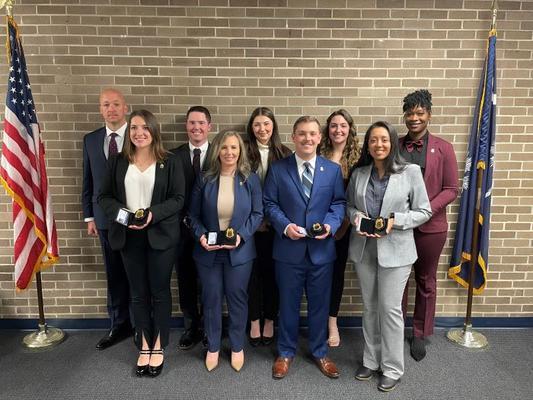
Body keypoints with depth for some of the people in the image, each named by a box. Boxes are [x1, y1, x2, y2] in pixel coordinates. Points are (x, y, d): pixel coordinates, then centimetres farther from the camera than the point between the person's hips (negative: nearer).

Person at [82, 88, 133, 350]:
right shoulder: (91, 140, 7)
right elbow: (88, 182, 10)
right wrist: (89, 217, 8)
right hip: (105, 219, 4)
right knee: (114, 275, 13)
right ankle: (119, 326, 28)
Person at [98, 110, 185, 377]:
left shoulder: (170, 163, -2)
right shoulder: (117, 162, 6)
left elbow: (178, 198, -6)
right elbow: (104, 196, 6)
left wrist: (153, 214, -21)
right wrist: (119, 213, -14)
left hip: (160, 235, -2)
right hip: (129, 236, 3)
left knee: (160, 291, 8)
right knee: (138, 293, 12)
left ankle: (158, 348, 25)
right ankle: (144, 347, 28)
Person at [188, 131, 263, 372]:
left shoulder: (250, 179, -2)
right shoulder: (205, 180, 0)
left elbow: (257, 214, -3)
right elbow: (193, 214, 2)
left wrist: (242, 235, -17)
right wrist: (200, 235, -14)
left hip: (239, 250, -1)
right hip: (208, 250, 1)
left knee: (237, 297, 11)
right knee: (211, 299, 12)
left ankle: (237, 347, 31)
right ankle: (213, 347, 31)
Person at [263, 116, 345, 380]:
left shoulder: (333, 169, 4)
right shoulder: (277, 169, 0)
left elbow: (338, 203, 5)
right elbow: (269, 204, 0)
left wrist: (331, 224, -13)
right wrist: (285, 225, -15)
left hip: (322, 249, 2)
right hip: (288, 249, -1)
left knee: (320, 304, 14)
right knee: (288, 304, 13)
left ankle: (319, 352, 36)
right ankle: (286, 352, 33)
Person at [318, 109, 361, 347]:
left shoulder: (357, 158, -2)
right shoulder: (318, 155, -2)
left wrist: (348, 217, -10)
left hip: (343, 223, 0)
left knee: (337, 270, 12)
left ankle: (332, 322, 28)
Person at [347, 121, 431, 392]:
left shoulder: (411, 172, -6)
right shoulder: (358, 173, 5)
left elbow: (424, 211, -4)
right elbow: (349, 204, 13)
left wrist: (395, 221, -18)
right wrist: (356, 216, -9)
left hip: (395, 250, -4)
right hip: (363, 248, 4)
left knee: (390, 308, 3)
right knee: (369, 307, 15)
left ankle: (392, 368, 23)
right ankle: (371, 361, 32)